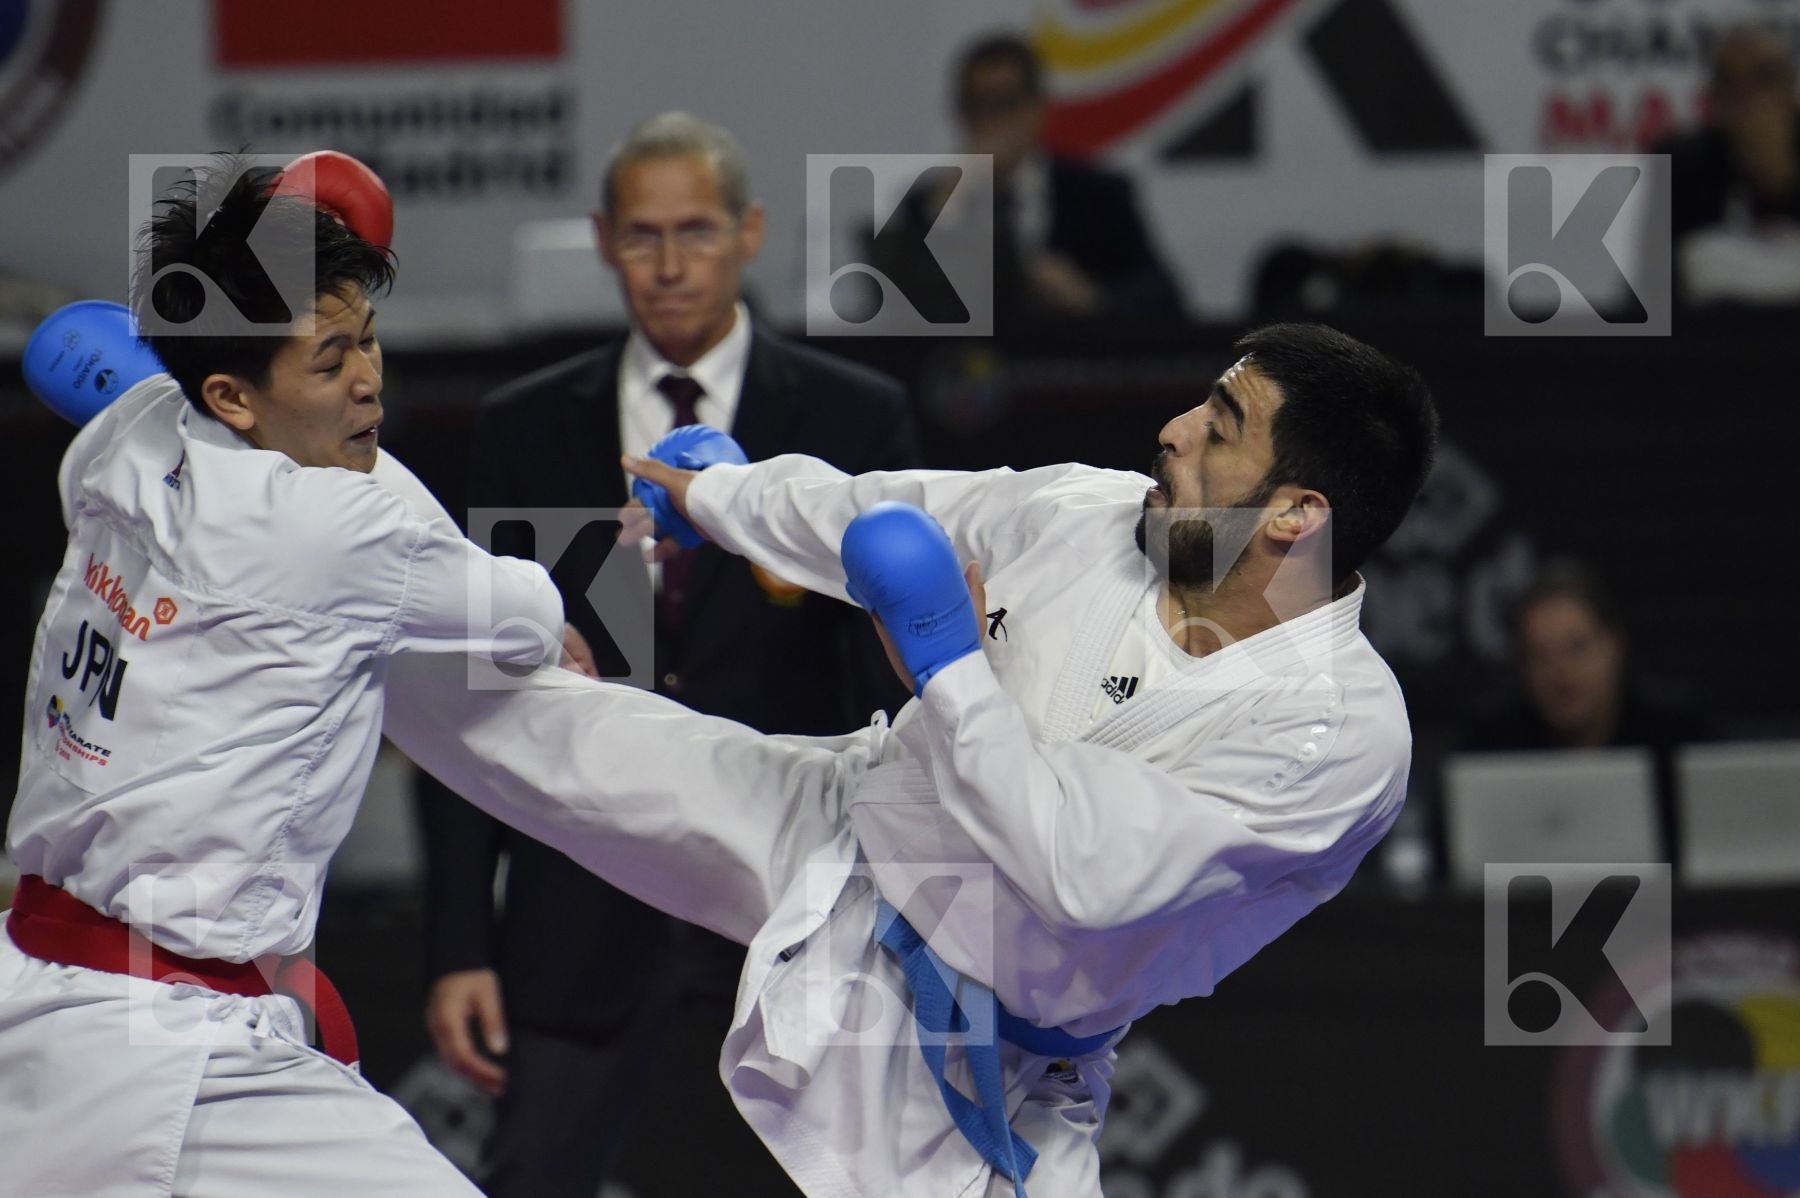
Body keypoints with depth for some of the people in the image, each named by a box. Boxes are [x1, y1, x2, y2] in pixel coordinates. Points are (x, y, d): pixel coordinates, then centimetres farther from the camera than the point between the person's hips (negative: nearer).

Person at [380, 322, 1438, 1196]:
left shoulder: (1341, 728, -29)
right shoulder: (1090, 515, -9)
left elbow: (1084, 866, -35)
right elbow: (873, 511, 12)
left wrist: (950, 671, -26)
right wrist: (710, 497, 27)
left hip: (971, 1040, -5)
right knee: (553, 732, 4)